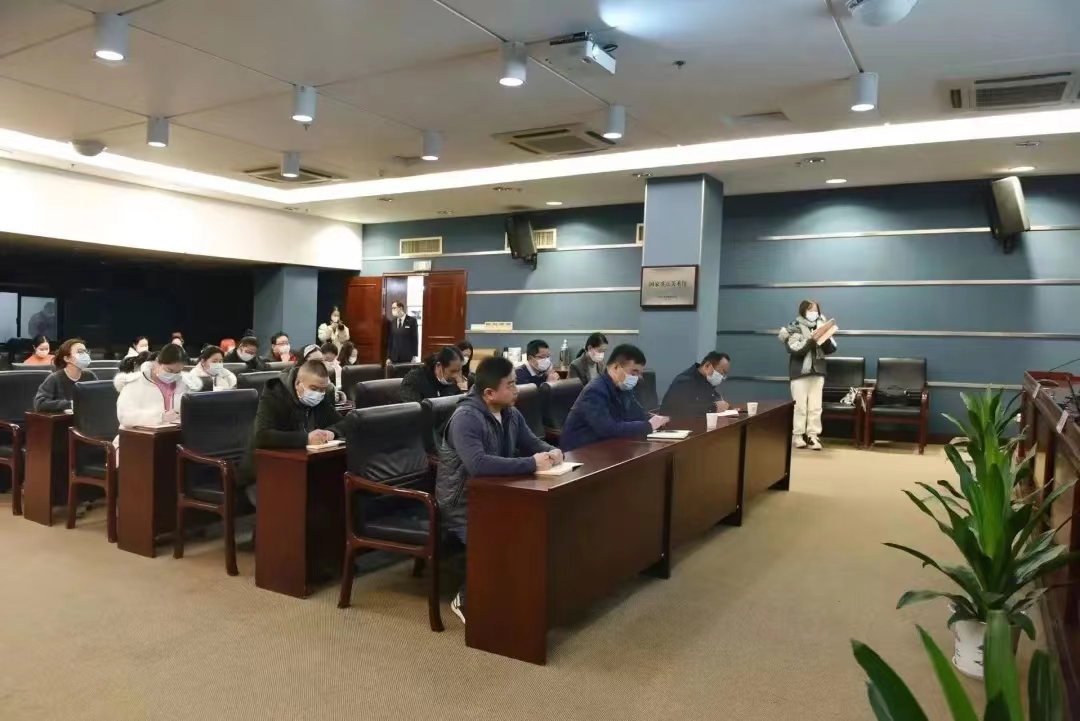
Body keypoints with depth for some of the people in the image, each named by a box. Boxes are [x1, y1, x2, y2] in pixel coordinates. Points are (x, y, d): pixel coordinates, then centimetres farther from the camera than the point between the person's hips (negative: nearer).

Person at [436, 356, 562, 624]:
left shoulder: (511, 414, 4)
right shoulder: (465, 418, -23)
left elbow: (533, 444, 15)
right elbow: (478, 464, -38)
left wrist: (552, 452, -10)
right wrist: (532, 464, -33)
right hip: (462, 506, -8)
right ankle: (467, 599, -1)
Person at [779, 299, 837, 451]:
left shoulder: (821, 326, 11)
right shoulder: (794, 328, -1)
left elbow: (831, 349, 5)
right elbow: (794, 349, -15)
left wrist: (825, 338, -13)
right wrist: (810, 340, -25)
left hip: (817, 372, 4)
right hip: (799, 372, -3)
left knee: (816, 407, 2)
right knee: (800, 406, 0)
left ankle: (813, 436, 6)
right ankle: (798, 435, 8)